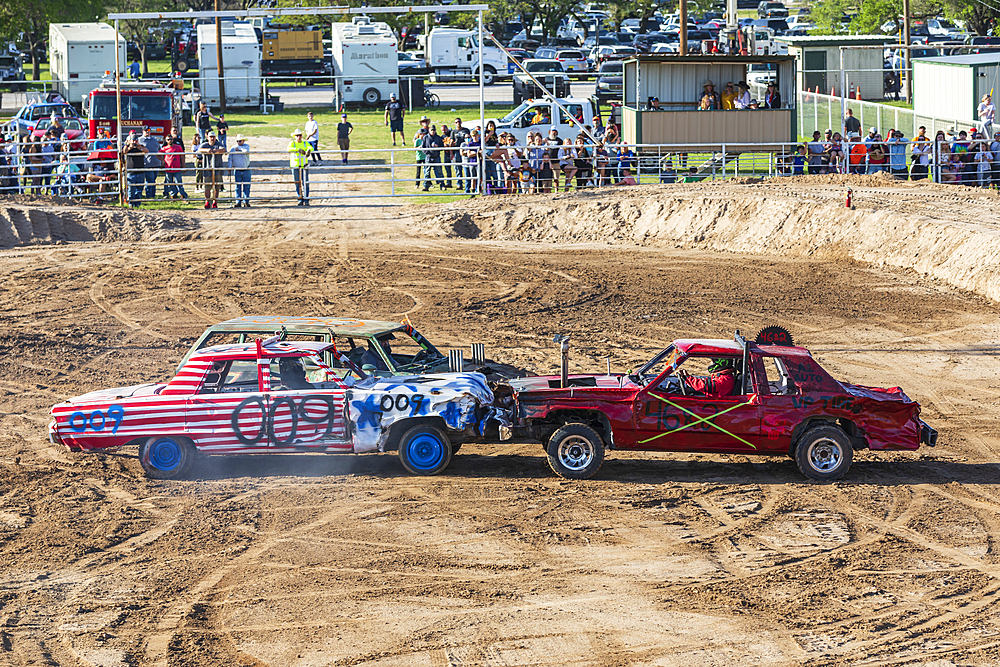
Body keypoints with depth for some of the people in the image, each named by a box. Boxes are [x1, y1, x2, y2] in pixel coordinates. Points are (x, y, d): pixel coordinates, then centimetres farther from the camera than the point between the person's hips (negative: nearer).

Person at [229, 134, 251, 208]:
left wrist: (239, 149, -9)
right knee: (238, 187, 2)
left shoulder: (246, 146, 2)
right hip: (237, 170, 1)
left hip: (246, 170, -1)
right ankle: (238, 202, 6)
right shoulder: (233, 149, 3)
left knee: (246, 187, 1)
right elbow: (230, 159, 0)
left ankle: (246, 202, 7)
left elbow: (246, 151, -20)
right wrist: (230, 167, -12)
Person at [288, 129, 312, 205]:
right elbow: (289, 149, -19)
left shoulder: (305, 143, 6)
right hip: (295, 166, 0)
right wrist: (298, 149, -32)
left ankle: (306, 200, 1)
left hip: (304, 166, 0)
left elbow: (311, 147, -13)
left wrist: (308, 150, -37)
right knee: (297, 184, 3)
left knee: (305, 183, -4)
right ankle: (300, 200, 12)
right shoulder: (292, 143, 2)